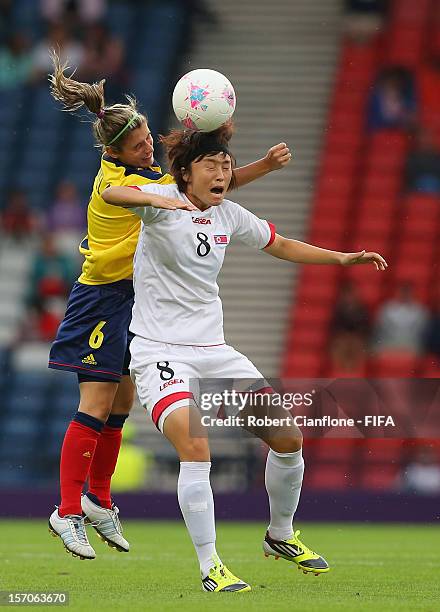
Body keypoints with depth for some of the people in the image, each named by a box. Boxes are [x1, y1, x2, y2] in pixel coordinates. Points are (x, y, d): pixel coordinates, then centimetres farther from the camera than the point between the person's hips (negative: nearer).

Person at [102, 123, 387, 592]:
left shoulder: (229, 215, 6)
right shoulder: (164, 200, -11)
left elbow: (282, 246, 23)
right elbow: (111, 193, -32)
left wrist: (343, 258, 13)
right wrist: (158, 200, -51)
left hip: (213, 350, 6)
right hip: (159, 353, -6)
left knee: (288, 438, 3)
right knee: (196, 448, -27)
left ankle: (281, 536, 27)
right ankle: (210, 568, -19)